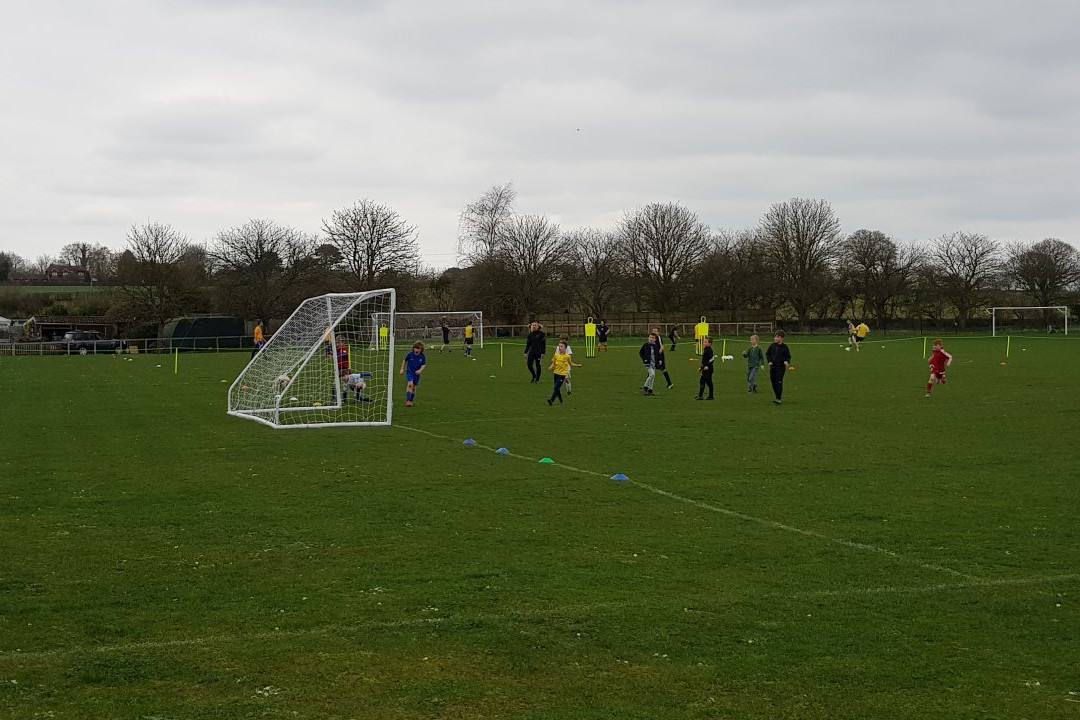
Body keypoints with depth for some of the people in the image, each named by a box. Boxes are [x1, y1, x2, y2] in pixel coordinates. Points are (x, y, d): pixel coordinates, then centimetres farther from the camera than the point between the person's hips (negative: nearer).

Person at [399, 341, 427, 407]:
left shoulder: (422, 357, -7)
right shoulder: (410, 355, -8)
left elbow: (423, 365, -6)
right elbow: (405, 361, 8)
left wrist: (420, 370, -25)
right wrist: (402, 369, 10)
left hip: (417, 373, 2)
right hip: (409, 372, -2)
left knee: (414, 387, 10)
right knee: (410, 384, -22)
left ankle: (410, 401, 24)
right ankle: (407, 400, -22)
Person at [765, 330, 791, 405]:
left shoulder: (785, 348, -3)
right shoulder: (772, 346, 6)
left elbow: (788, 356, 6)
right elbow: (767, 354, 17)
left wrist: (787, 362, -14)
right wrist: (769, 361, 1)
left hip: (781, 368, -5)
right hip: (772, 367, 5)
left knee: (779, 382, -12)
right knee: (774, 383, 8)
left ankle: (778, 399, -12)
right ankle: (778, 396, 23)